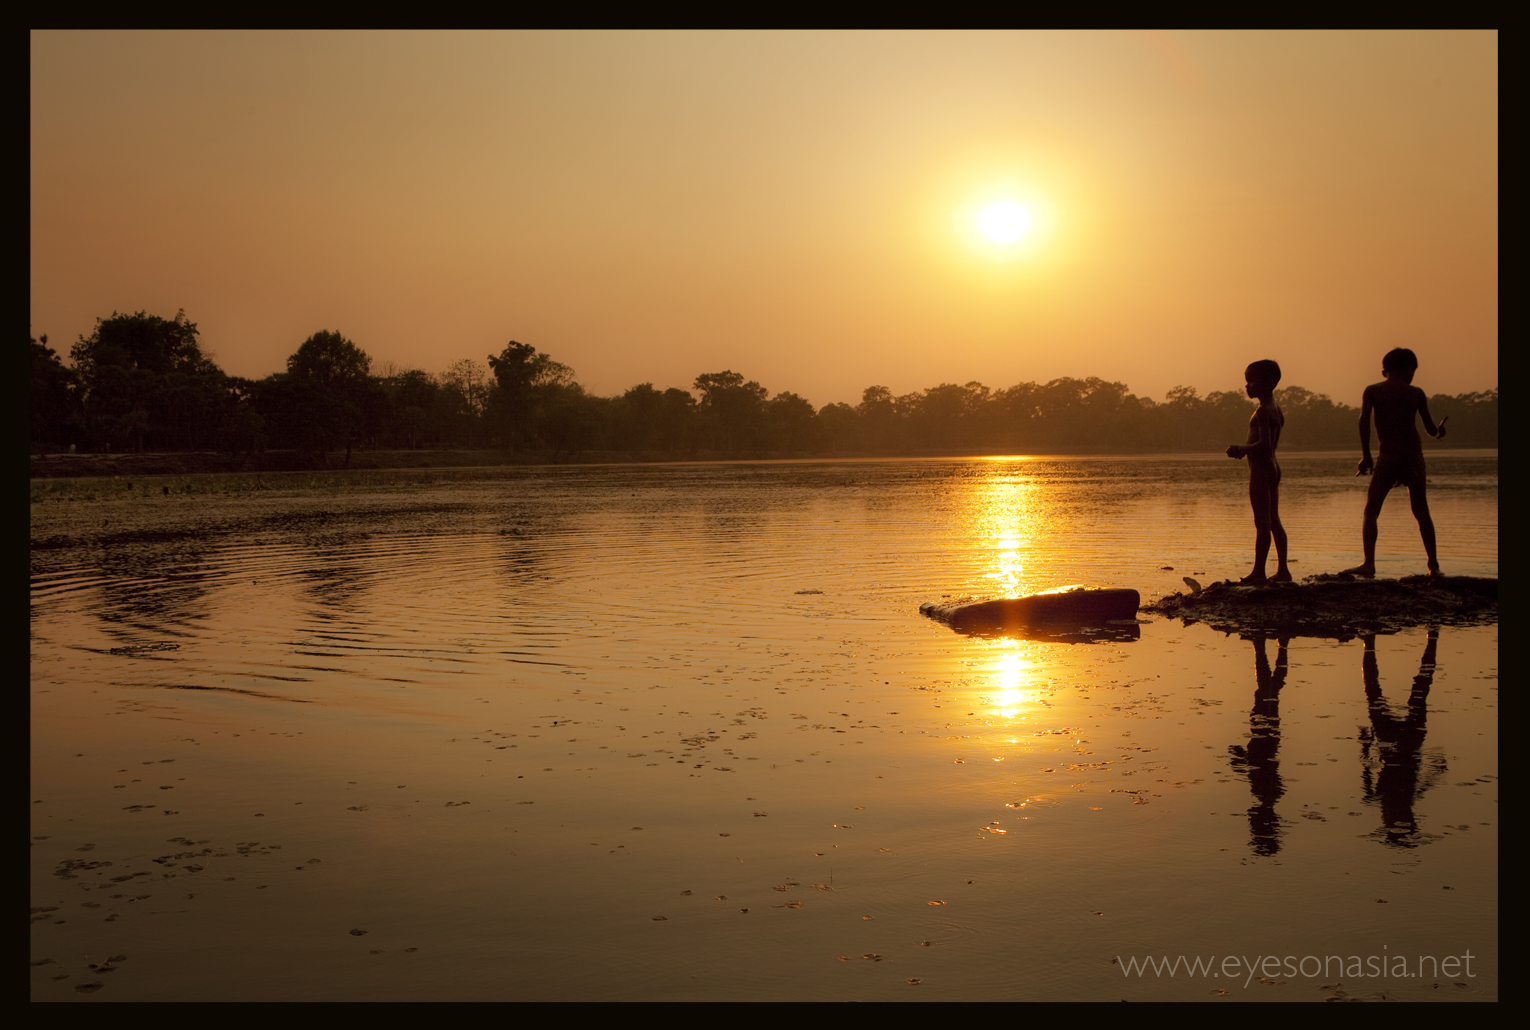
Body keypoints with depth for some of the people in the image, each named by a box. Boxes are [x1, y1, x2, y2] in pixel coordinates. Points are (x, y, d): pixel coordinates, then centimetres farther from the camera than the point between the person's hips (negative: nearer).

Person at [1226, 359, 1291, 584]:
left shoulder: (1262, 411, -17)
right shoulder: (1275, 410, 14)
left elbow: (1264, 445, -25)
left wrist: (1241, 448, -13)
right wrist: (1243, 449, 14)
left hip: (1261, 470, -10)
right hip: (1274, 467, 10)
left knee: (1262, 523, -7)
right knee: (1274, 522, 13)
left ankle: (1258, 572, -5)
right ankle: (1283, 570, 16)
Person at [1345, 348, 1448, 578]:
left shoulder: (1372, 391, 2)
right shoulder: (1416, 393, 6)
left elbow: (1364, 420, -12)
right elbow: (1431, 429, 8)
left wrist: (1366, 456, -8)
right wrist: (1440, 431, 32)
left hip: (1388, 457, -2)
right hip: (1414, 454, 2)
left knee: (1370, 512, 0)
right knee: (1421, 512, 14)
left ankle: (1369, 563, -14)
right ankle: (1433, 564, 17)